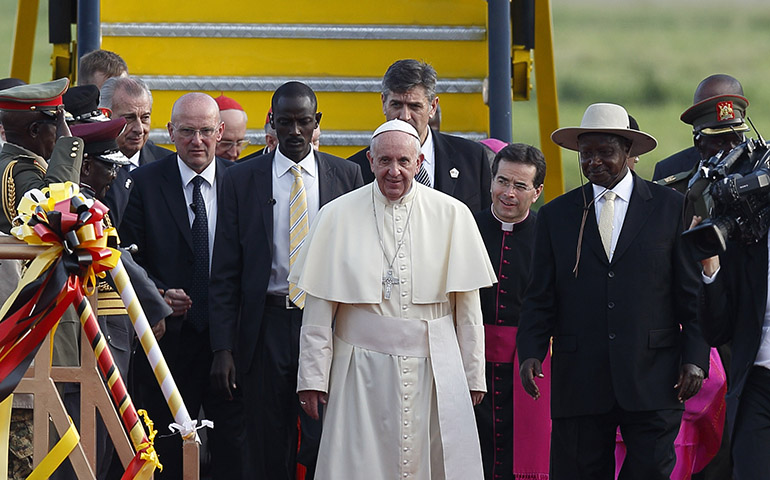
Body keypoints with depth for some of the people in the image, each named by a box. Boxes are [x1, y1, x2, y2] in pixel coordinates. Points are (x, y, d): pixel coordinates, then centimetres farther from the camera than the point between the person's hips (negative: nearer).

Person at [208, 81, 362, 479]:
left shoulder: (347, 176, 6)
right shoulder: (242, 181, 4)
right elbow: (225, 273, 3)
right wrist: (222, 348, -4)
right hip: (267, 327, 1)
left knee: (325, 447, -10)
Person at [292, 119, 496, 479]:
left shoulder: (452, 216, 3)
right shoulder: (338, 216, 2)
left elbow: (468, 305, 6)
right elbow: (319, 307, 3)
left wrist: (473, 375, 5)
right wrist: (312, 377, -1)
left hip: (435, 369, 1)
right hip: (362, 372, 0)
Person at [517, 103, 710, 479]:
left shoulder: (671, 207, 6)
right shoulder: (556, 215, 11)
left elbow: (693, 293, 5)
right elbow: (540, 299, 10)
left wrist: (695, 358, -5)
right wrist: (531, 351, -6)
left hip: (652, 381, -1)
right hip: (579, 384, 1)